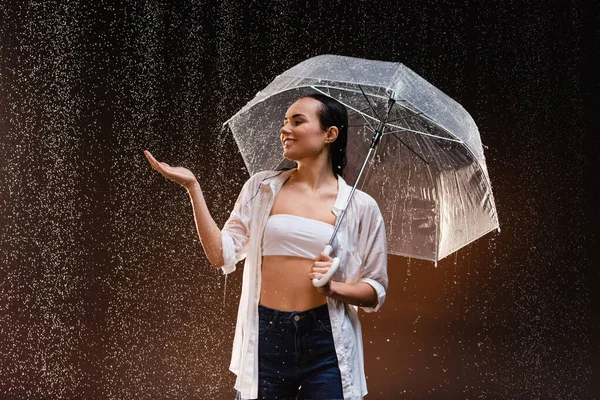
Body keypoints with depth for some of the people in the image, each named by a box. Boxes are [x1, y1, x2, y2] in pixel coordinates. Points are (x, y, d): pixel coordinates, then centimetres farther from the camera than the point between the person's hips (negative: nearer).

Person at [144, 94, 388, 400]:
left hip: (325, 342, -1)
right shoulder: (262, 188, 8)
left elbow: (376, 291, 6)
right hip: (266, 338, 1)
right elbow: (222, 254, 0)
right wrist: (193, 187, -6)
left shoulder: (360, 207, 2)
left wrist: (333, 288, -14)